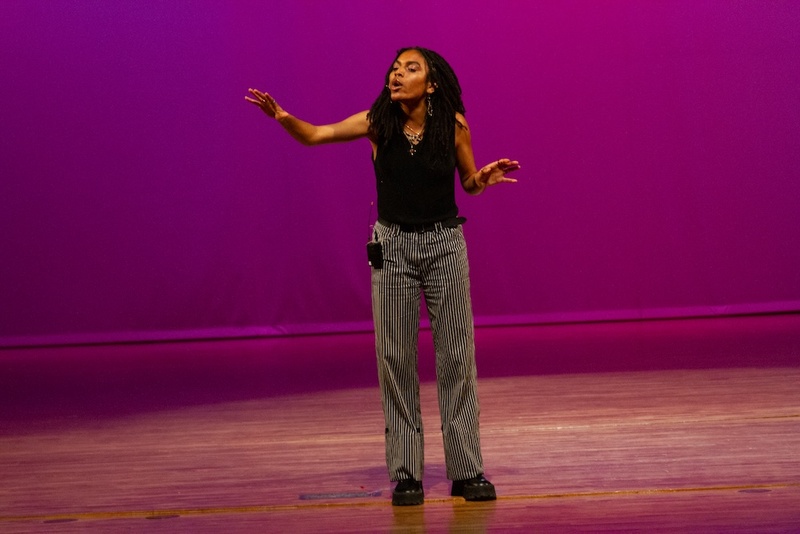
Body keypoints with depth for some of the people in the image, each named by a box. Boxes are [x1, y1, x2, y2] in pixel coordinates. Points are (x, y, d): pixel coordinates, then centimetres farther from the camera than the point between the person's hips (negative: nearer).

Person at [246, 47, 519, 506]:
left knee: (457, 356, 1)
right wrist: (282, 116, -21)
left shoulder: (454, 124, -8)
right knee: (396, 357, 1)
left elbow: (469, 182, 5)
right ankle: (406, 473, 7)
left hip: (445, 244, -1)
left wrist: (485, 178, -17)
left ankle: (467, 471, 7)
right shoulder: (377, 123, -7)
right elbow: (314, 135, -2)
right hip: (393, 246, 1)